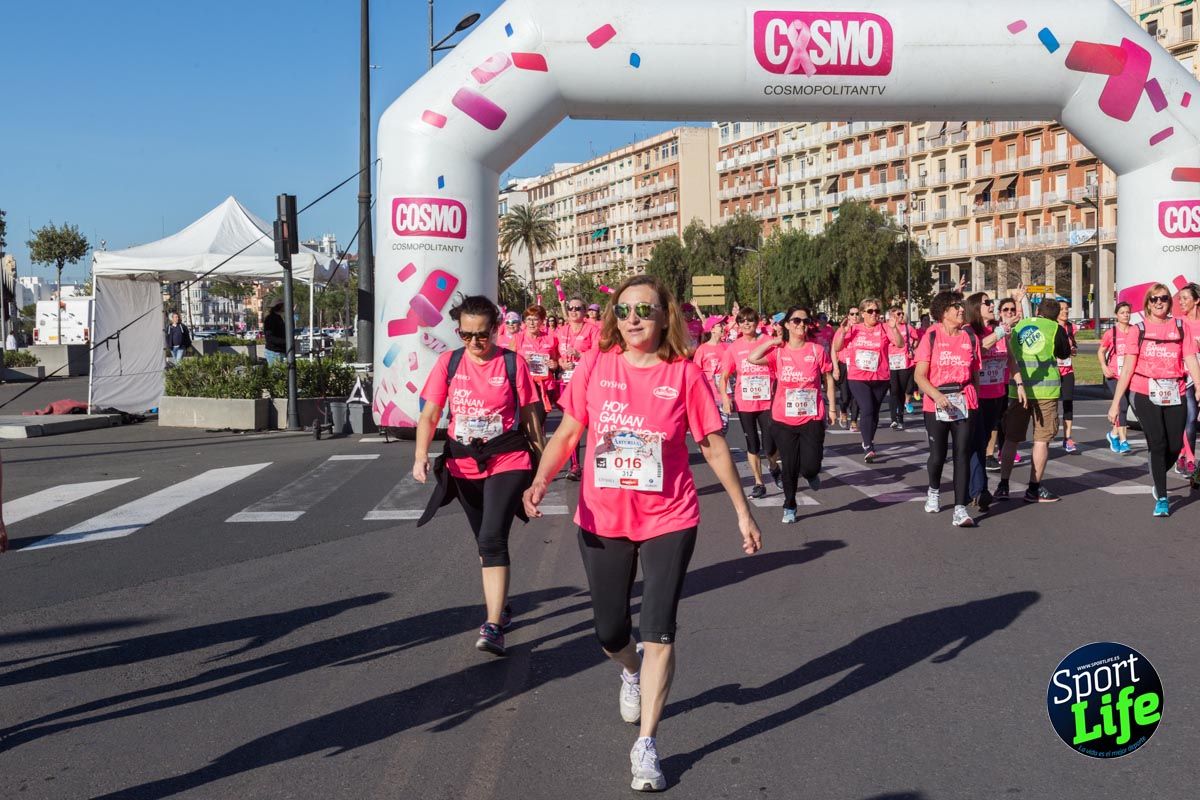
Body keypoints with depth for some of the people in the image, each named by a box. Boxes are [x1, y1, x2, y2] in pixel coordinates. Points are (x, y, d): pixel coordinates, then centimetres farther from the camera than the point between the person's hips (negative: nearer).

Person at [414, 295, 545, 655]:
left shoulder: (513, 363, -6)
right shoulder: (448, 362, 0)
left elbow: (530, 416, 1)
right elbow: (429, 414, -3)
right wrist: (421, 455, -18)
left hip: (507, 463, -4)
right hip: (463, 465, 4)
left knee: (492, 540, -19)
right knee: (485, 542, 19)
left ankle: (493, 627, -18)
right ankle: (500, 607, 39)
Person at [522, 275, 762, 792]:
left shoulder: (684, 374, -8)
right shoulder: (596, 365, -4)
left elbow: (713, 445, -1)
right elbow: (567, 431, -1)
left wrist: (743, 512, 1)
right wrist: (541, 480, -19)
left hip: (668, 520, -2)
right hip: (601, 520, 2)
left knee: (658, 631, -6)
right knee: (609, 631, 14)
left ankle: (646, 746, 7)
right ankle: (632, 674, 50)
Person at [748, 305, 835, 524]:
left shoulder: (817, 350, -3)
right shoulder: (777, 352, -3)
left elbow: (828, 379, 6)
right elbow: (753, 358, -19)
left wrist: (831, 407, 6)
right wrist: (774, 341, -9)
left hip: (812, 418, -1)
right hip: (784, 419, 1)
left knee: (810, 466, -8)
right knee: (789, 466, 9)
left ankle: (811, 474, 30)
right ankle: (789, 507, 28)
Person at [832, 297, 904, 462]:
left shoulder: (884, 328, 0)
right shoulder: (854, 329, 3)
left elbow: (900, 345, -12)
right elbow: (837, 348, 2)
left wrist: (894, 328, -26)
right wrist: (843, 332, -13)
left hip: (880, 378, 1)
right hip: (857, 378, -1)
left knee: (874, 412, 11)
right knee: (867, 410, -17)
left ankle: (868, 443, 30)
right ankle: (868, 448, -15)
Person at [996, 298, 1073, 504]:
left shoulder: (1017, 326, 9)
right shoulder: (1055, 328, 0)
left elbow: (1010, 358, -3)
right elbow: (1065, 354, 13)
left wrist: (1019, 384, -7)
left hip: (1019, 388, 3)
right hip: (1046, 390, -3)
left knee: (1011, 438, 9)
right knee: (1041, 439, 4)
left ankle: (1003, 486, 7)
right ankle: (1034, 489, 4)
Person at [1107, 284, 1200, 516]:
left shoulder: (1180, 326, 7)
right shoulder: (1140, 329, 3)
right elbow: (1127, 367, 2)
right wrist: (1115, 402, -2)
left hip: (1175, 394, 2)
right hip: (1145, 394, -2)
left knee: (1174, 446, 2)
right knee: (1158, 445, -6)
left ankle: (1158, 481, 33)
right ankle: (1162, 499, 6)